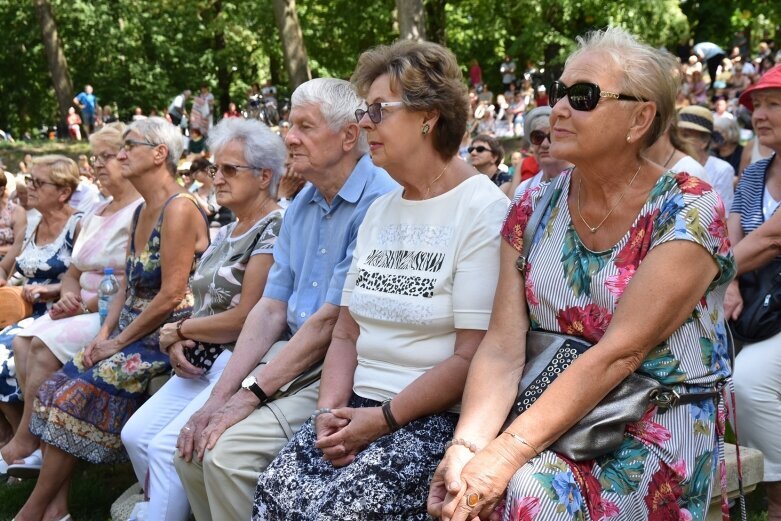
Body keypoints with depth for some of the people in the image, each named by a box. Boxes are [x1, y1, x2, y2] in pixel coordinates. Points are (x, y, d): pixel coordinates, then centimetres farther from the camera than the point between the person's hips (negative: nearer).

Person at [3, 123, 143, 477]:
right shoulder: (94, 215, 19)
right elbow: (73, 272, 20)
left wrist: (87, 305, -15)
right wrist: (68, 296, -2)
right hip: (82, 310, 9)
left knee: (46, 342, -23)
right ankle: (42, 438, -14)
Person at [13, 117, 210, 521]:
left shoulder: (179, 209, -15)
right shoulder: (140, 213, 15)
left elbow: (171, 296, -20)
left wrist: (118, 341, -14)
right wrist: (104, 333, 2)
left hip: (167, 336, -9)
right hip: (132, 332, 9)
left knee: (79, 392, -18)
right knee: (62, 385, -7)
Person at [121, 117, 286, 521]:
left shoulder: (273, 230, -12)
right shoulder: (227, 232, 17)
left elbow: (245, 317, -17)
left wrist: (177, 331, -5)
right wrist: (179, 344, -3)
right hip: (202, 361, 9)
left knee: (166, 446, -19)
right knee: (135, 434, -1)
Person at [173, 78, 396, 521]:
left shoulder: (378, 202, -17)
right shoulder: (301, 205, 12)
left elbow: (331, 321, -20)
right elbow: (272, 308, 9)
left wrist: (250, 394, -16)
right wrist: (221, 396, -2)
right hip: (293, 354, 8)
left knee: (228, 451, -21)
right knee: (193, 445, -4)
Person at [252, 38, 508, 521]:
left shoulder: (483, 209, -8)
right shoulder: (380, 211, 16)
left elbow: (472, 356, -14)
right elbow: (347, 333, 14)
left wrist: (386, 418, -14)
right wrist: (330, 408, -2)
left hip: (439, 416, -6)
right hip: (357, 407, 6)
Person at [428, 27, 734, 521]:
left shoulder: (689, 211, -12)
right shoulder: (534, 208, 3)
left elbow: (620, 352, -21)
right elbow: (503, 345, -6)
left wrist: (508, 452, -28)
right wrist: (467, 444, -23)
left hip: (659, 435, -3)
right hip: (557, 417, 4)